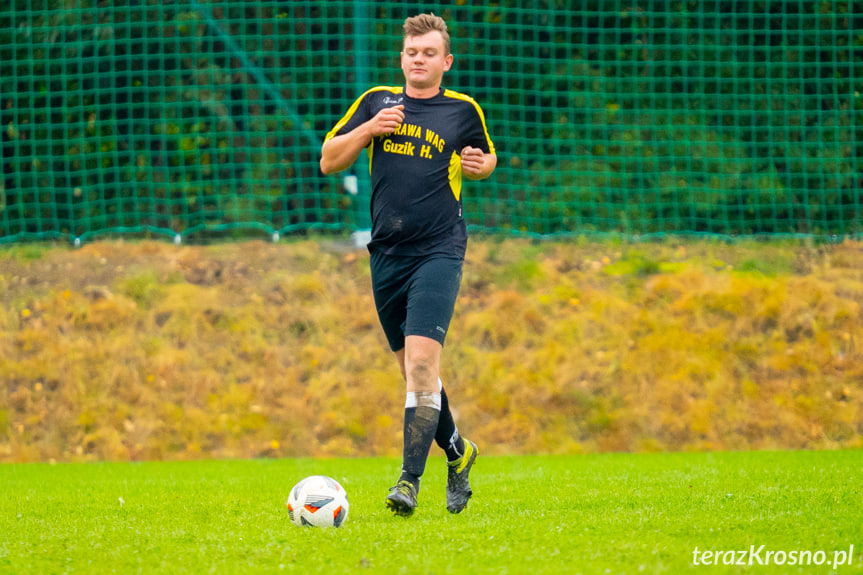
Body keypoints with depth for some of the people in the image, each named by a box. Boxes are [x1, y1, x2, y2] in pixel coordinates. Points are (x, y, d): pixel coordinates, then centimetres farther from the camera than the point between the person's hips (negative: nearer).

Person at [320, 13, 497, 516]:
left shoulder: (463, 110, 4)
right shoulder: (377, 102, 9)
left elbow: (486, 158, 21)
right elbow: (329, 161, 10)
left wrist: (480, 165, -3)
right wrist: (368, 130, -7)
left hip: (439, 252, -4)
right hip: (388, 253, 4)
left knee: (421, 361, -18)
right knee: (413, 368, 10)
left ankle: (411, 480, -21)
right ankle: (457, 451, 32)